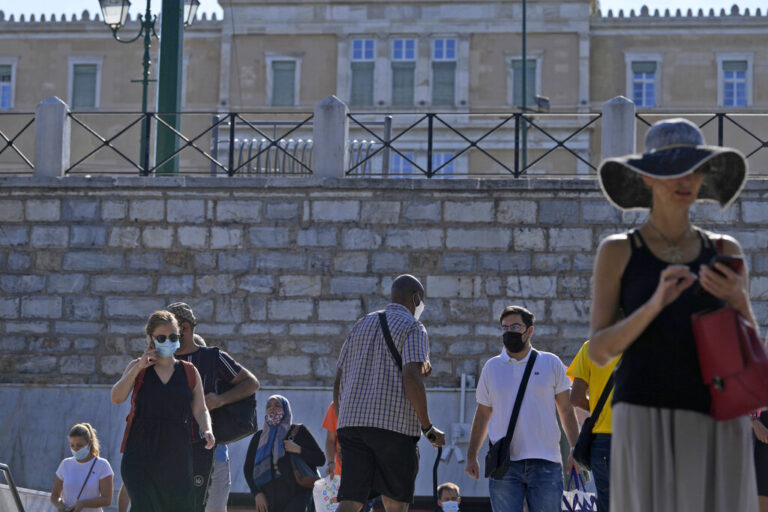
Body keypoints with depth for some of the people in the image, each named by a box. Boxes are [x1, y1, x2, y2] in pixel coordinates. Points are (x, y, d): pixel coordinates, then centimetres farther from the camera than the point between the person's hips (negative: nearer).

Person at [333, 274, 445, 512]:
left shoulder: (361, 325, 21)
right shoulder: (413, 328, 0)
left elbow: (339, 381, 19)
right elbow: (411, 379, -14)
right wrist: (428, 428, -8)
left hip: (352, 421, 5)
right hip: (395, 423, -5)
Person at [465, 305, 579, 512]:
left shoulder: (551, 363, 9)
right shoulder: (492, 367, 13)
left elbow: (566, 409, 10)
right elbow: (482, 415, 18)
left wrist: (575, 449, 1)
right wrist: (471, 456, 13)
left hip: (545, 463, -1)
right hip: (504, 464, 1)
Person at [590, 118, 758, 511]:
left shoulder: (725, 252, 14)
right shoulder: (617, 252, 5)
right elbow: (599, 351, -2)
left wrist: (737, 298, -12)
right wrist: (655, 304, -18)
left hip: (718, 427, 3)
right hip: (648, 424, -3)